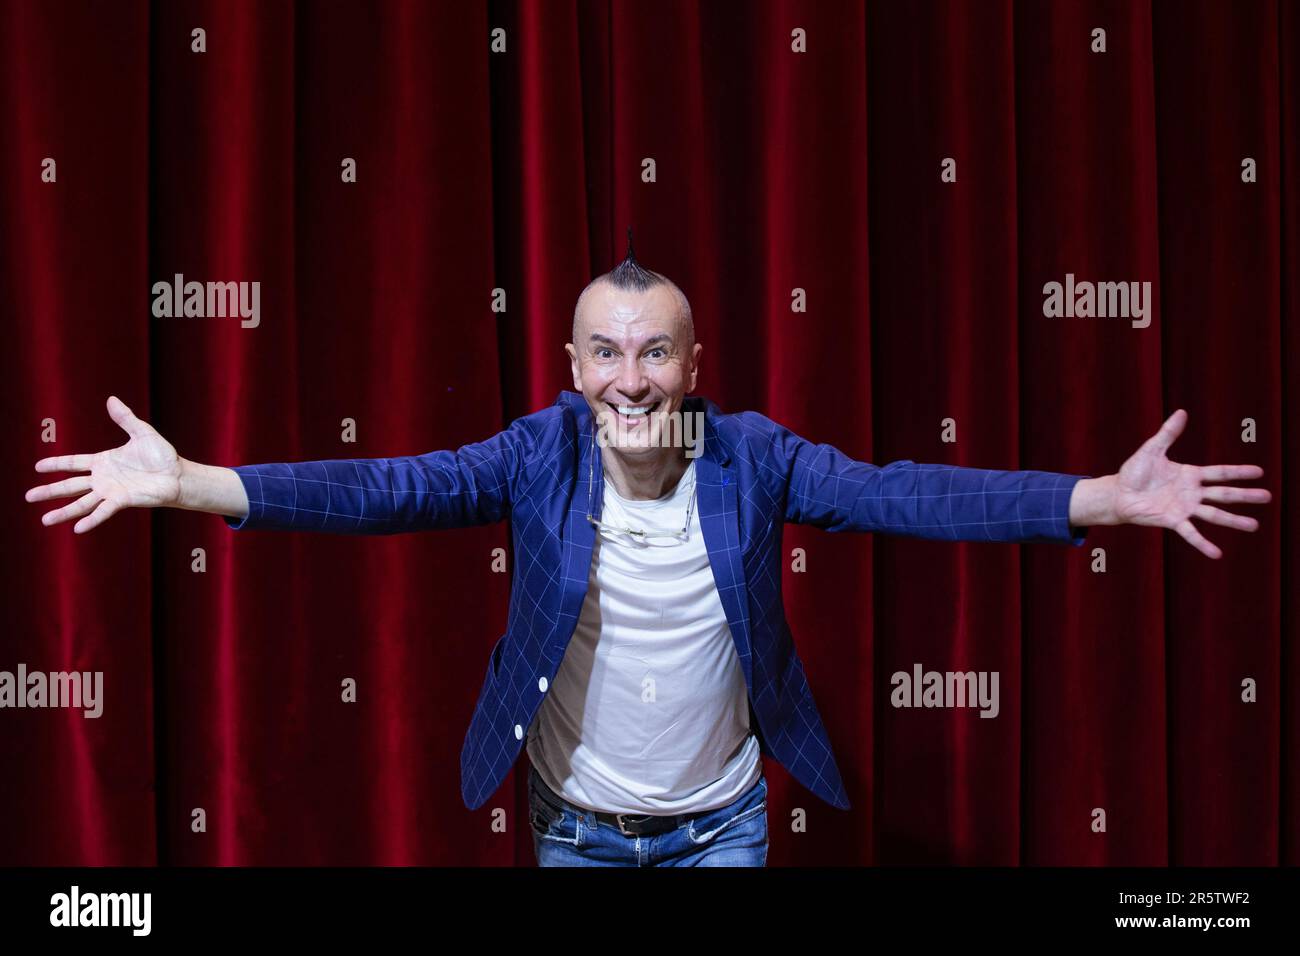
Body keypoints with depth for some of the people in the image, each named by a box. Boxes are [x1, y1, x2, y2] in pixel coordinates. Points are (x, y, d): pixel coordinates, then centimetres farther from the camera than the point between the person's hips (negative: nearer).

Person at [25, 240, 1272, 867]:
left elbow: (902, 495, -24)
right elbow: (392, 489, -23)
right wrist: (190, 484, -34)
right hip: (574, 825, 1)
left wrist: (1101, 499, -36)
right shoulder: (542, 451, -15)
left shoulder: (752, 455, -15)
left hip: (720, 824, 0)